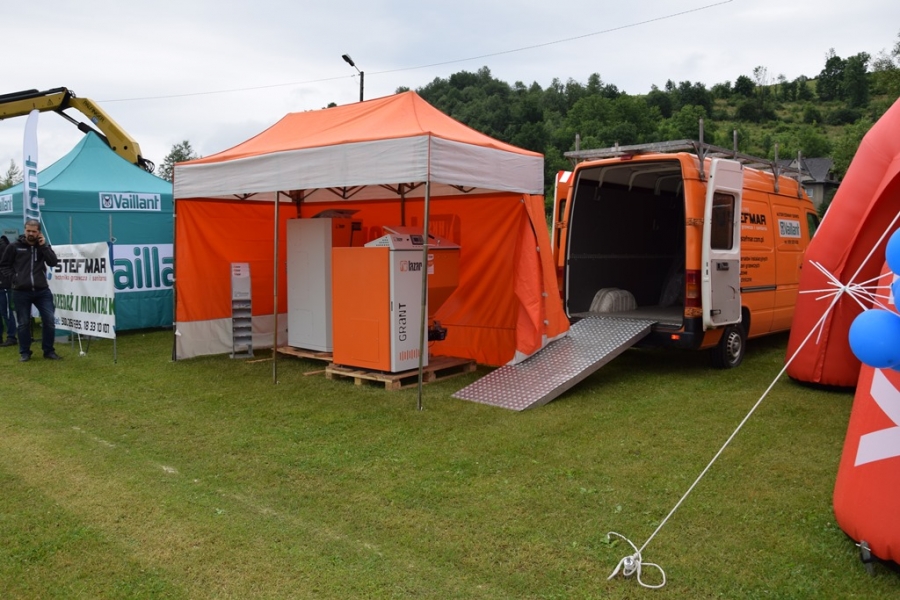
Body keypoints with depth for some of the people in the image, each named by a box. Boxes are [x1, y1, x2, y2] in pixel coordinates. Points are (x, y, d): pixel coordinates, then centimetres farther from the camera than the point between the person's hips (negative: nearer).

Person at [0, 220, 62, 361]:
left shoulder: (43, 245, 7)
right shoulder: (14, 246, 1)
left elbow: (53, 262, -8)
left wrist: (44, 246, -11)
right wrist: (14, 277, -4)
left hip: (42, 291, 1)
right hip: (21, 292, -1)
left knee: (49, 320, -2)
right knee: (24, 323, 7)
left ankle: (49, 351, 11)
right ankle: (24, 352, 18)